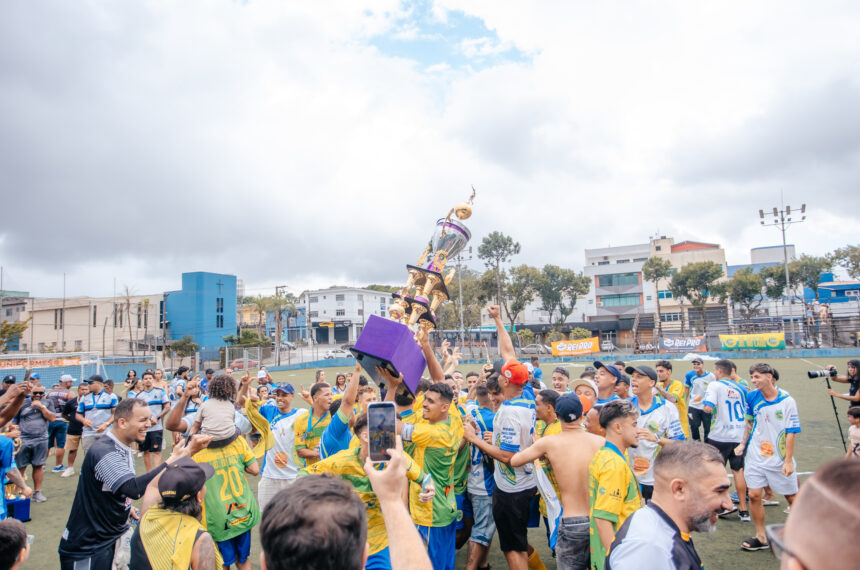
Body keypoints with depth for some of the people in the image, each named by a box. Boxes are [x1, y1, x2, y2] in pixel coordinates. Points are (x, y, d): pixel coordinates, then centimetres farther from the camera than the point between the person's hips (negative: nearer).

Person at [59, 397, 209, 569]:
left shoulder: (124, 450, 5)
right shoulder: (103, 452, -26)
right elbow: (134, 488, -40)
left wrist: (127, 507, 0)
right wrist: (172, 461, -39)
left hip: (117, 536, 8)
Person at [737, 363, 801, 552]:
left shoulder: (787, 401, -13)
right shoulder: (752, 397, -2)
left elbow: (791, 433, -12)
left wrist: (788, 461, -14)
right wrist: (743, 444, 12)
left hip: (780, 457, -3)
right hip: (756, 456, 3)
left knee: (791, 497, 9)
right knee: (754, 495, 0)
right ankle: (760, 538, 15)